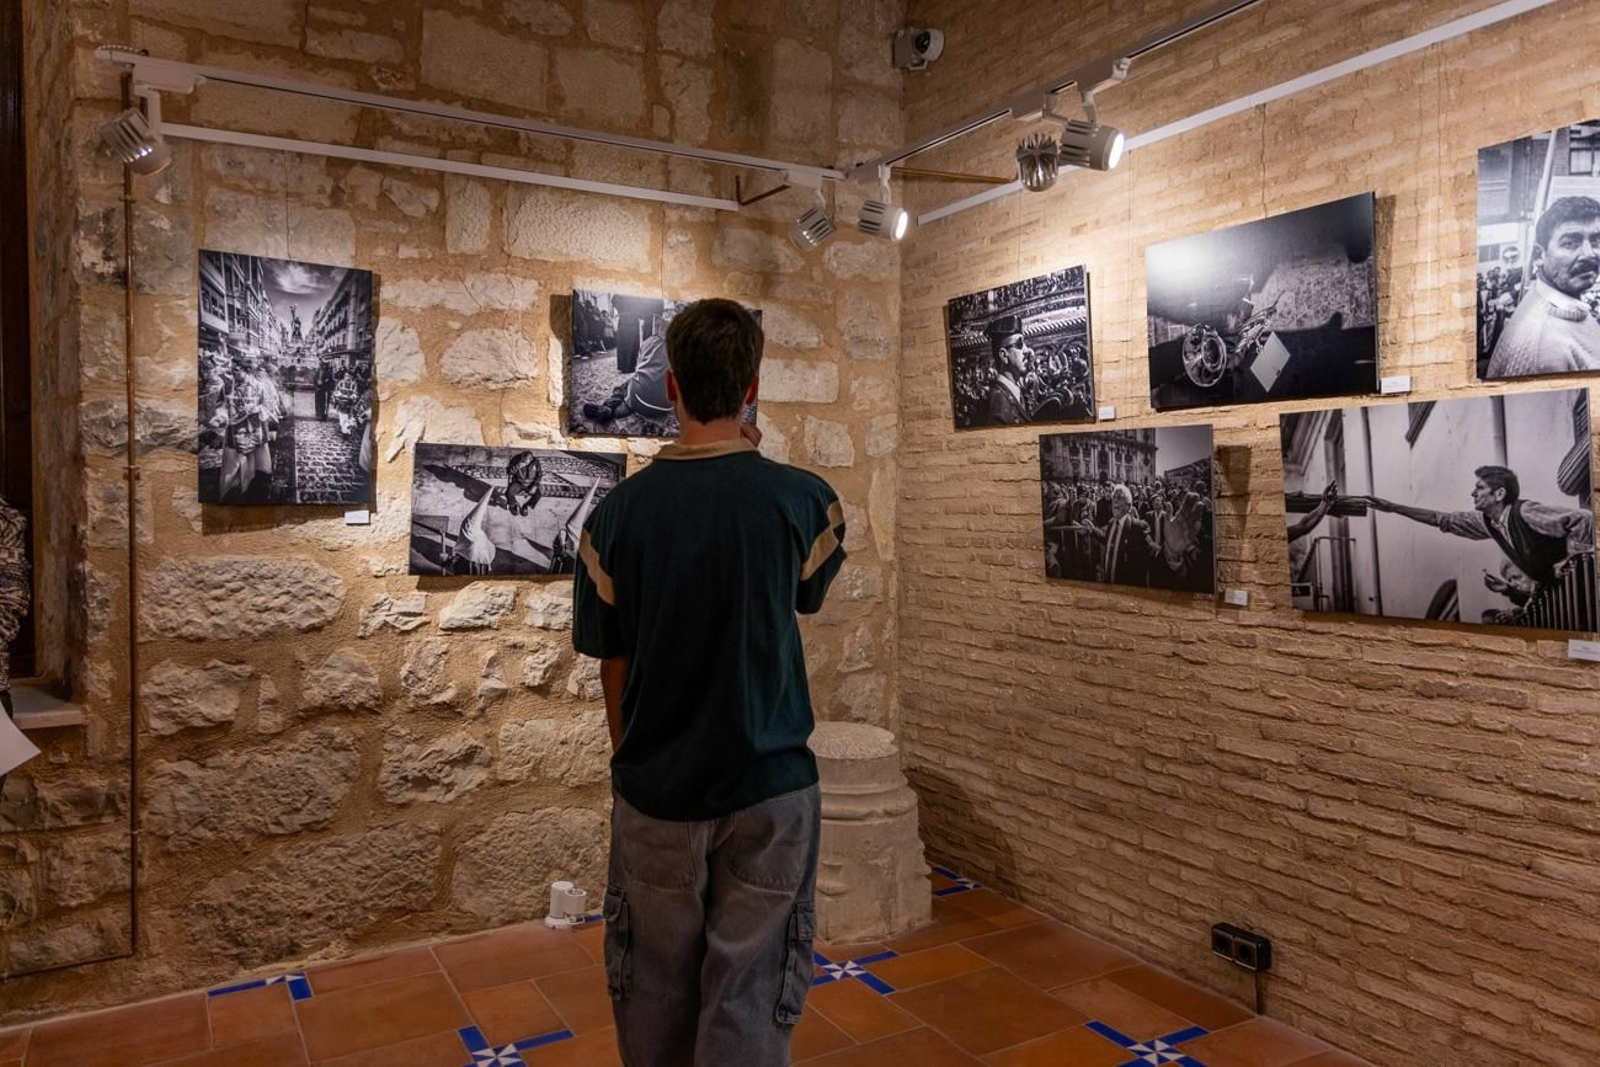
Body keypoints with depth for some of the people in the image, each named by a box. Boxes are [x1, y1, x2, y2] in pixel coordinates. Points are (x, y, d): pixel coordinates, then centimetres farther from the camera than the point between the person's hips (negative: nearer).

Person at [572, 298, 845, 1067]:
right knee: (748, 1002, 10)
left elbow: (612, 668, 0)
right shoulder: (801, 499, -11)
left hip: (654, 793, 2)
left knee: (655, 994, 19)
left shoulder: (617, 513, -8)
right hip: (768, 788, -1)